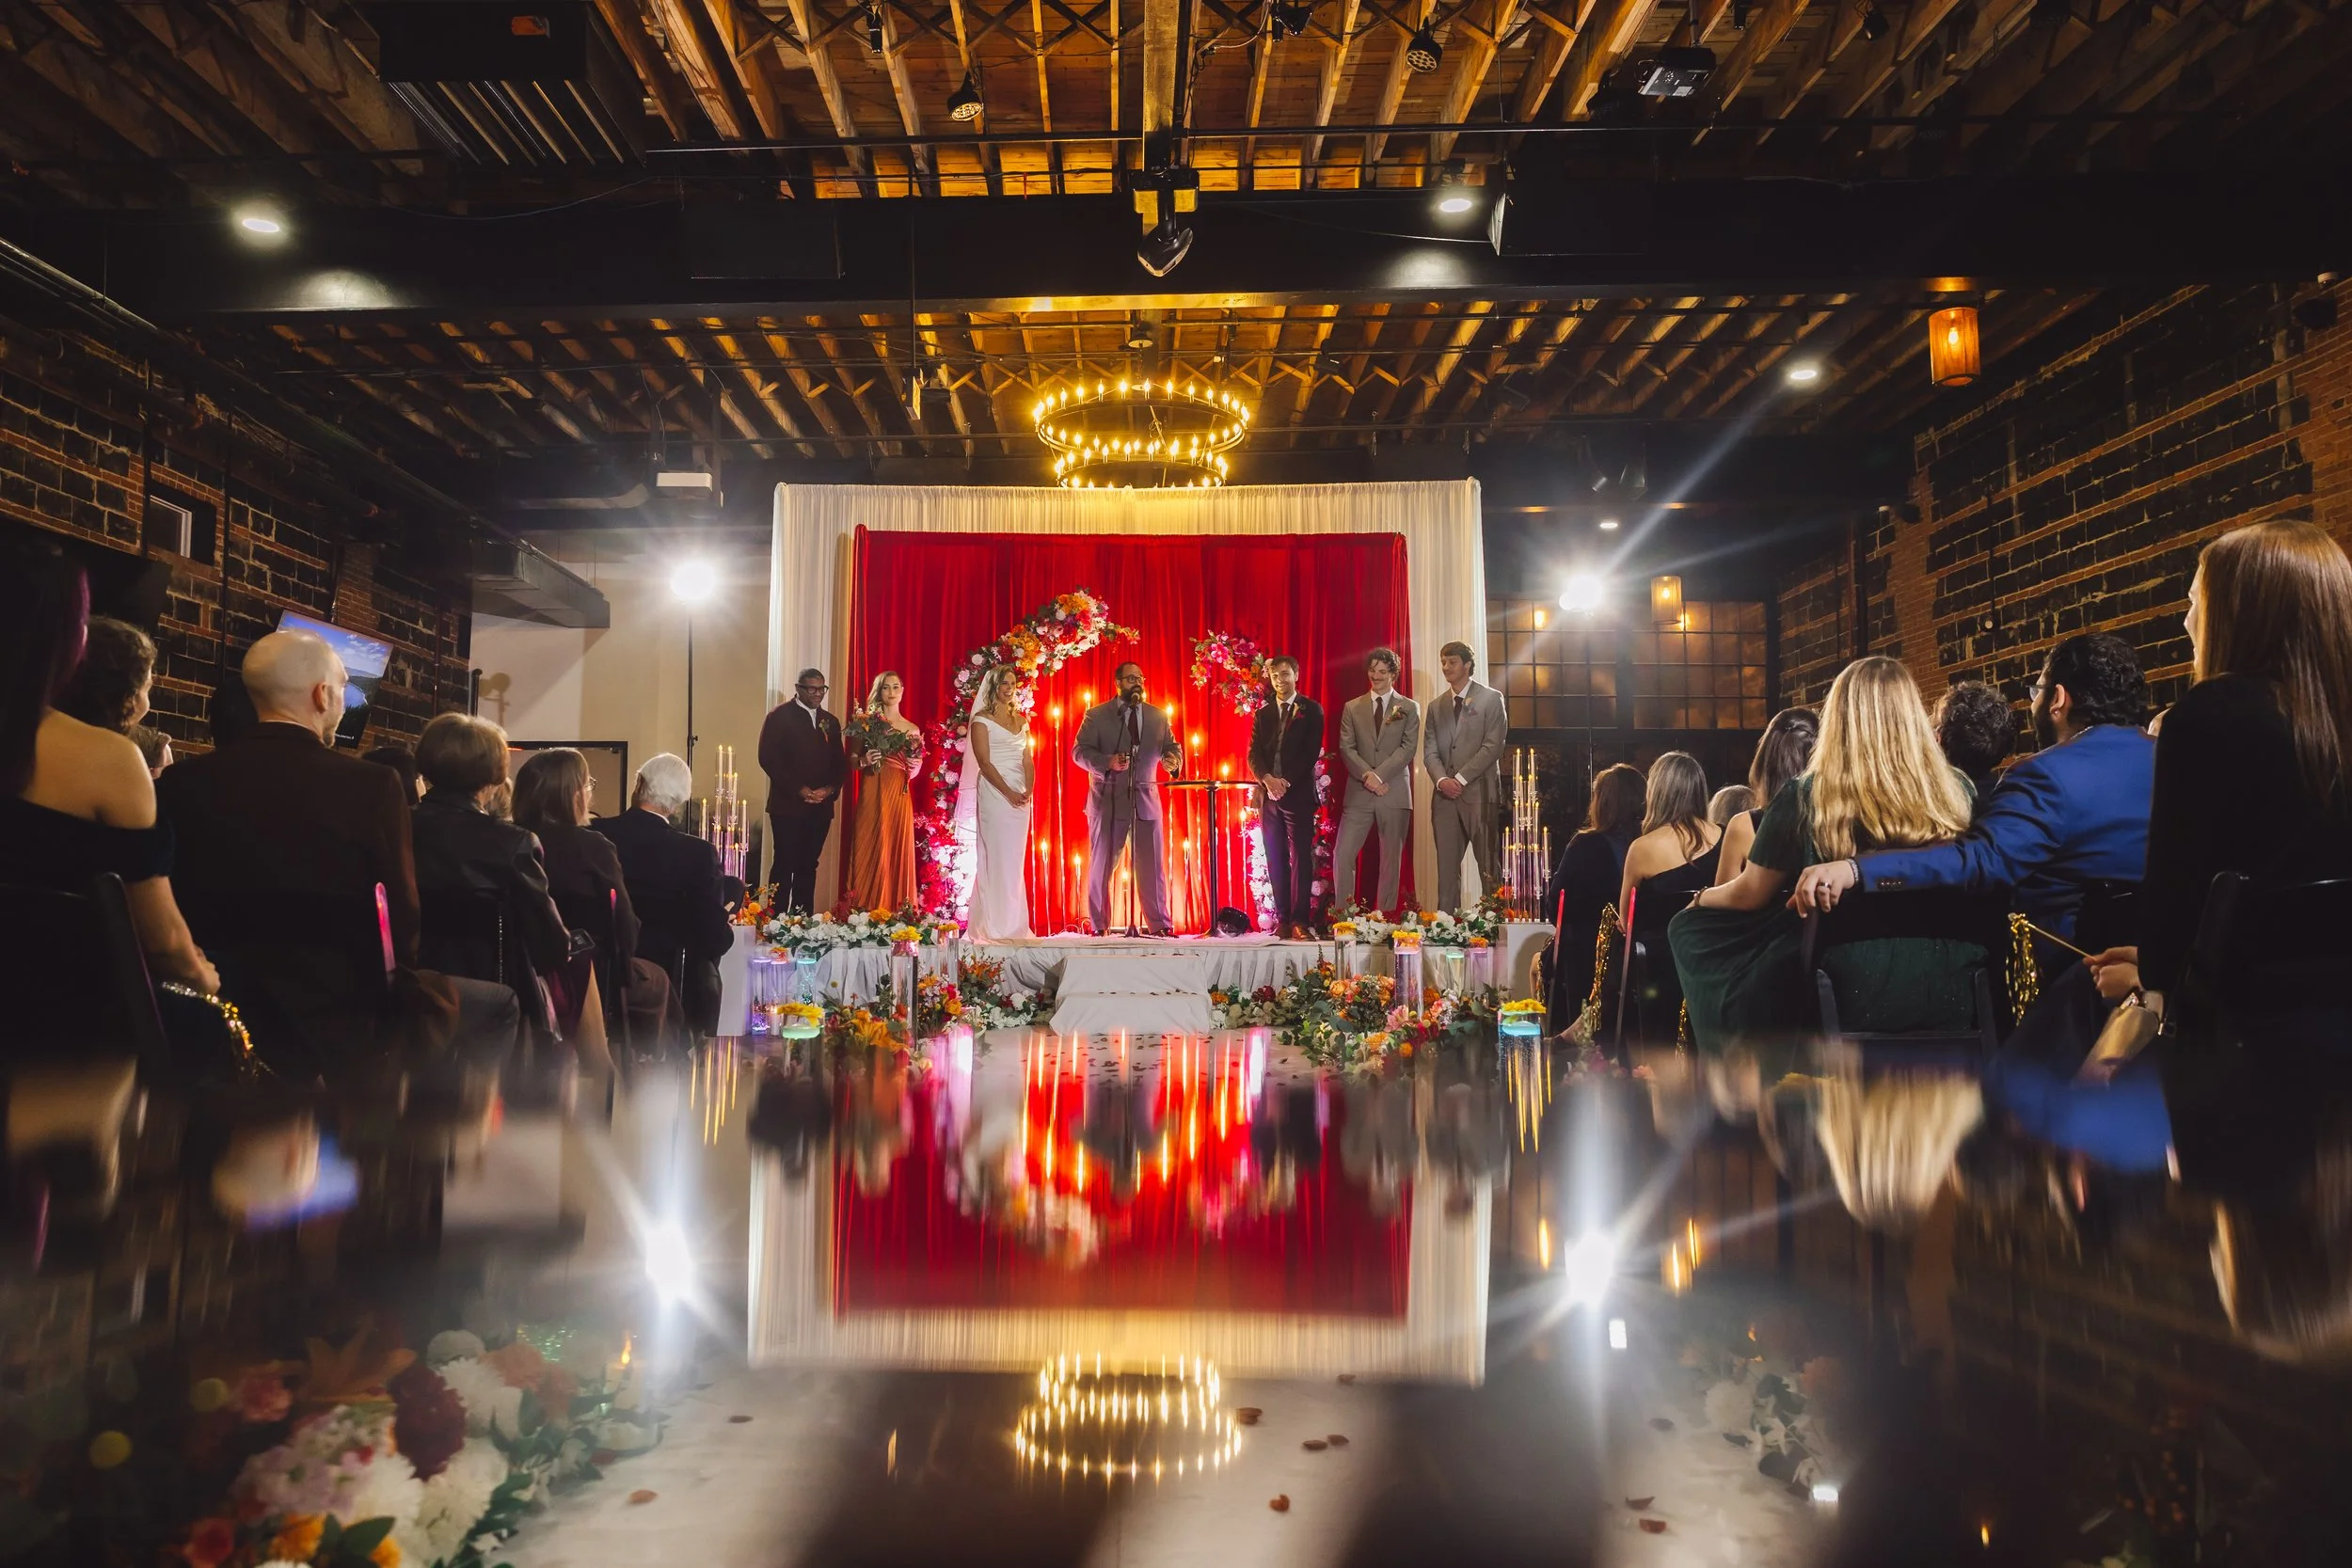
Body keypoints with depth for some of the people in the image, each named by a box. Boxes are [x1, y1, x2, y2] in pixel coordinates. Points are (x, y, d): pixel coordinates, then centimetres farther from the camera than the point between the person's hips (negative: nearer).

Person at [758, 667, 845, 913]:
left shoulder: (830, 722, 15)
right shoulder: (780, 716, -1)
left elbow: (839, 762, 14)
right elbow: (768, 758, -9)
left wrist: (830, 789, -5)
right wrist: (798, 790, -14)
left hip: (821, 807, 5)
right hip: (788, 805, -5)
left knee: (808, 866, 6)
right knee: (785, 865, -4)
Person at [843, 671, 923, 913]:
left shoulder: (912, 729, 12)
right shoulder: (868, 722, 5)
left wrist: (914, 763, -4)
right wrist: (864, 761, -15)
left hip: (900, 796, 3)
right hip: (872, 795, -2)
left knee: (897, 851, 0)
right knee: (870, 851, -5)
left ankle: (895, 912, 6)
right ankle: (866, 910, -1)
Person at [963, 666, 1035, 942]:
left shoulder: (1021, 720, 17)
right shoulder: (982, 720, -1)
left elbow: (1028, 760, 12)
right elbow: (984, 762, -8)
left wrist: (1029, 790, -5)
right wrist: (1009, 793, -15)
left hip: (1020, 795, 6)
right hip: (994, 792, -5)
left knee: (1016, 859, 6)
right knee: (995, 857, -6)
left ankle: (1014, 924, 10)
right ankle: (994, 926, -3)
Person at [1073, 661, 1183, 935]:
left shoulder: (1158, 716, 12)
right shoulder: (1097, 715, 2)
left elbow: (1171, 746, 13)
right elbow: (1079, 752, -5)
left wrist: (1174, 759, -11)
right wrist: (1108, 762, -22)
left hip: (1146, 800, 2)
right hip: (1108, 800, -2)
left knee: (1152, 866, 2)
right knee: (1101, 866, 4)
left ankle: (1160, 924, 8)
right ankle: (1100, 926, 14)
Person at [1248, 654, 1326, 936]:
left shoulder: (1311, 710, 4)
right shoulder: (1263, 714, 16)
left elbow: (1311, 752, -5)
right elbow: (1254, 754, 8)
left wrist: (1287, 782, -14)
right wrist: (1267, 779, -12)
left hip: (1299, 793, -4)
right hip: (1268, 794, 4)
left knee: (1301, 857, -6)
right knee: (1275, 858, 3)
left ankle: (1300, 920, -6)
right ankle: (1283, 919, 5)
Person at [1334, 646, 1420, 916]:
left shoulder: (1409, 708, 7)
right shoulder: (1352, 708, 12)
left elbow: (1408, 748, -3)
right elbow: (1346, 748, 3)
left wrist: (1379, 775, -14)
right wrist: (1367, 775, -13)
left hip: (1395, 792, -1)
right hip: (1359, 793, 1)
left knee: (1391, 859, 2)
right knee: (1342, 855, -7)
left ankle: (1385, 916, 6)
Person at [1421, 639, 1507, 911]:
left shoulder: (1491, 699, 3)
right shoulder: (1436, 706, 18)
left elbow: (1493, 746, -7)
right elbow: (1429, 751, 11)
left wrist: (1461, 779, -12)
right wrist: (1442, 780, -8)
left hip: (1479, 792, -5)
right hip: (1445, 796, 5)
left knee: (1489, 867, -4)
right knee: (1446, 867, 3)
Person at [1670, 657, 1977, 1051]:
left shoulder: (1805, 796, -8)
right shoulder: (1955, 791, -1)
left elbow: (1751, 895, 4)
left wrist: (1702, 898, 25)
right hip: (1951, 993, 4)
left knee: (1691, 929, 14)